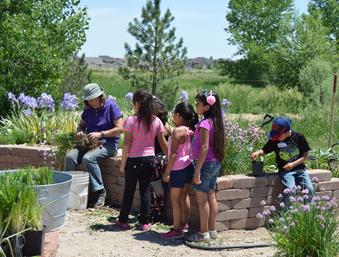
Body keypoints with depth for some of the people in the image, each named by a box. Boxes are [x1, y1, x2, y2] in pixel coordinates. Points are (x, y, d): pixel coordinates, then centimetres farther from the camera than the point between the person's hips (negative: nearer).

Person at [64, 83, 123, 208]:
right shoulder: (88, 109, 12)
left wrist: (100, 134, -18)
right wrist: (80, 132, 0)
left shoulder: (111, 105, -6)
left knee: (88, 158, -33)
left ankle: (99, 192, -22)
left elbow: (119, 129, -10)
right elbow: (81, 125, 25)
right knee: (70, 156, -22)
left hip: (108, 144, -6)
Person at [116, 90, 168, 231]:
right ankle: (145, 222, 11)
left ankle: (123, 220, 20)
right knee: (145, 190, 10)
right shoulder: (157, 121, -1)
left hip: (134, 160, -3)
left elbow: (126, 144, -12)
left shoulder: (131, 121, -12)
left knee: (129, 190, 9)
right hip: (150, 159, 3)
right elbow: (163, 143, 2)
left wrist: (122, 163, -5)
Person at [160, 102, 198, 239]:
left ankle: (177, 230, 2)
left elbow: (173, 153, -19)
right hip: (189, 165, 8)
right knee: (184, 196, 18)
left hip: (179, 168, -8)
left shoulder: (178, 130, -17)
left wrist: (167, 172, -15)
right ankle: (184, 223, 29)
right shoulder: (191, 130, 6)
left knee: (175, 199, -1)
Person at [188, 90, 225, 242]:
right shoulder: (216, 122, 7)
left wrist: (197, 171, -20)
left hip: (205, 164, -9)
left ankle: (204, 233, 6)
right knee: (211, 197, 14)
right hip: (216, 164, 9)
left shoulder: (205, 123, -18)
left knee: (201, 199, 0)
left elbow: (204, 147, -22)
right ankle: (212, 231, 21)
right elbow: (220, 144, 13)